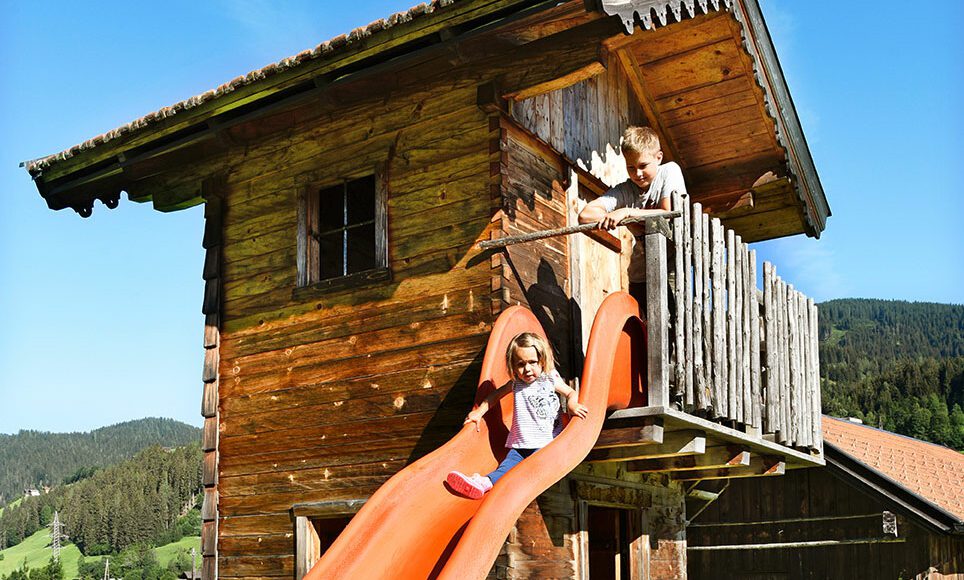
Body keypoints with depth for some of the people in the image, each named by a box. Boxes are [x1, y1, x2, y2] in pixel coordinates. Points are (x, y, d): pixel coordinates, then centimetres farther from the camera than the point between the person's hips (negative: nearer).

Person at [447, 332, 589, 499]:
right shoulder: (516, 383, 8)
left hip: (545, 443, -5)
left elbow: (571, 392, 9)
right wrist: (478, 412, 17)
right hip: (519, 444, 5)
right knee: (508, 464, -20)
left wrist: (572, 405, -14)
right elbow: (496, 394, 23)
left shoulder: (550, 380, 1)